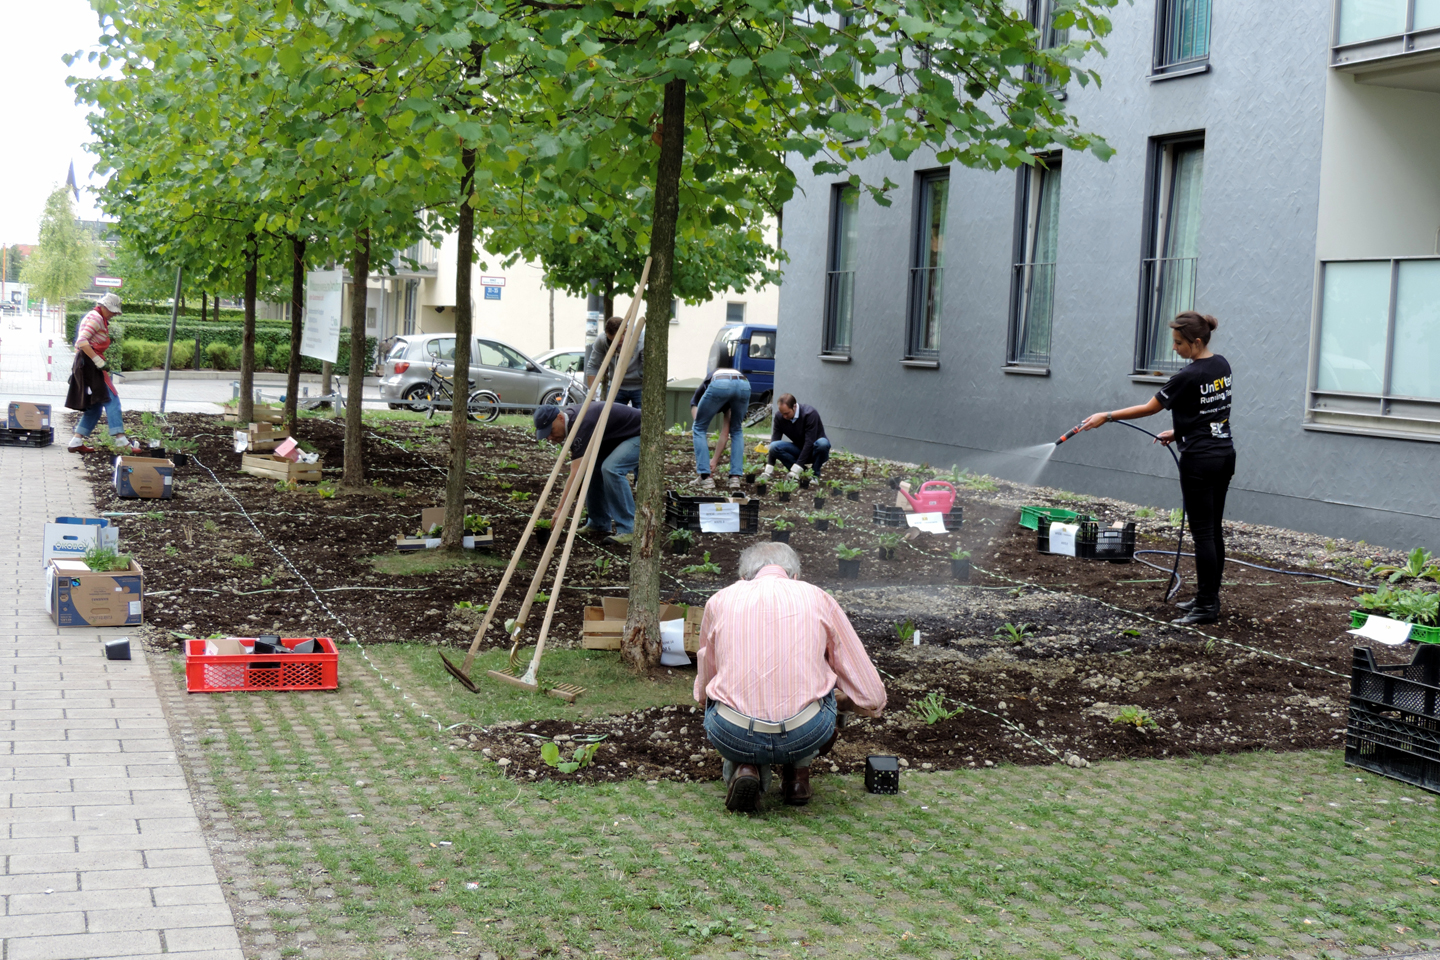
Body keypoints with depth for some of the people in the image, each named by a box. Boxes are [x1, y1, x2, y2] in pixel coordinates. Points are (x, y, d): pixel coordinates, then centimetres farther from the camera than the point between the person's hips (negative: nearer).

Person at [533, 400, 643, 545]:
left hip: (640, 435, -10)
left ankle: (629, 529, -21)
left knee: (611, 469, -29)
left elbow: (576, 474, -34)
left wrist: (561, 510, -36)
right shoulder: (570, 415, -3)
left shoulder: (581, 424, -31)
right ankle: (599, 524, 11)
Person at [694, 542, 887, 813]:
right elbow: (872, 698, 15)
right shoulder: (818, 599, 13)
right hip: (806, 735, 0)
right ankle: (797, 773, 23)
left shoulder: (720, 601, 16)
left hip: (733, 737, 0)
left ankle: (744, 768, 9)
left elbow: (702, 692, 28)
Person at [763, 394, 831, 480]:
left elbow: (809, 443, -29)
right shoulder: (779, 416, -10)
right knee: (774, 446, -23)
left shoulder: (810, 414, -25)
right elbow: (774, 441, -10)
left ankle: (815, 473, -12)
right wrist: (768, 471, -19)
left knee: (823, 443, -38)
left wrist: (795, 470, -32)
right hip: (799, 449, 4)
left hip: (815, 451, -4)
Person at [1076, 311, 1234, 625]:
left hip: (1199, 461, -9)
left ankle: (1207, 606, -3)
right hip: (1225, 455, 9)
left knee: (1203, 532, -5)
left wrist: (1106, 416, -2)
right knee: (1214, 530, 12)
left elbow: (1149, 408, -9)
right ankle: (1210, 597, 18)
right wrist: (1179, 432, 17)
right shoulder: (1221, 366, 7)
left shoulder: (1189, 376, -18)